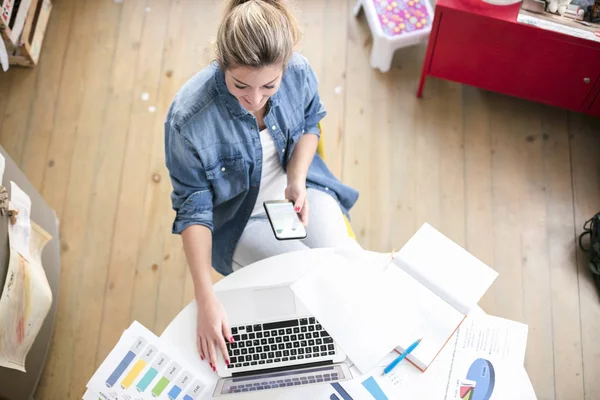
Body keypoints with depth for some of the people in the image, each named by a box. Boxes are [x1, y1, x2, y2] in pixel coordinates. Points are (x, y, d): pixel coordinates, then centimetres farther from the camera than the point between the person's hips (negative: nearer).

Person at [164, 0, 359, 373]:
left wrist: (298, 181, -17)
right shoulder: (189, 119, -33)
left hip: (295, 182, 4)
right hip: (238, 217, -3)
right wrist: (207, 300, -30)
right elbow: (194, 208, -24)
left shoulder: (299, 71, -22)